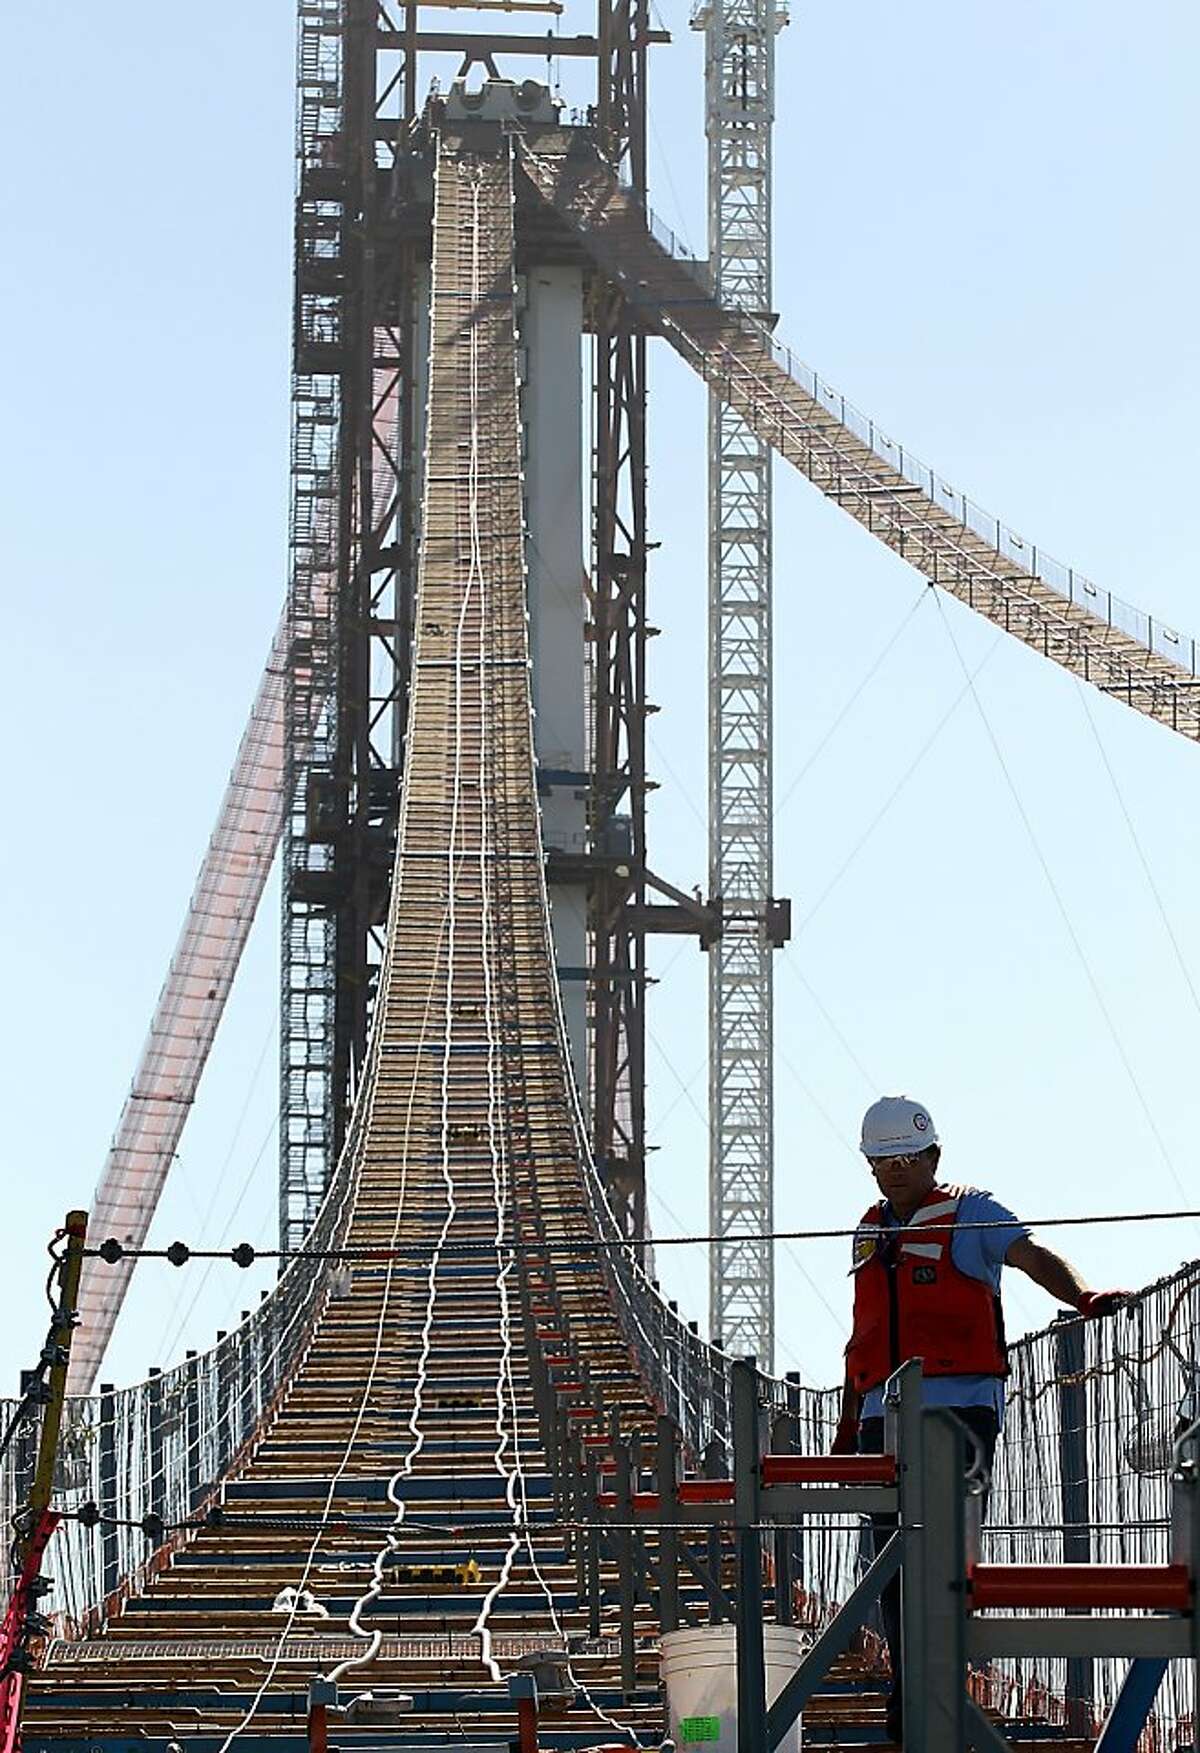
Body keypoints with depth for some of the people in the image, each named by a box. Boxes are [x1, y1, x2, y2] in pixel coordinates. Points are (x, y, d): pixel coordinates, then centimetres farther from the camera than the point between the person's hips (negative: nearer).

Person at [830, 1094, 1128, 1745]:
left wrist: (1080, 1295, -33)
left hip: (959, 1405, -5)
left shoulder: (970, 1213, 4)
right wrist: (848, 1423, 24)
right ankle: (909, 1698, 8)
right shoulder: (870, 1232, 21)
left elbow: (1030, 1254, -13)